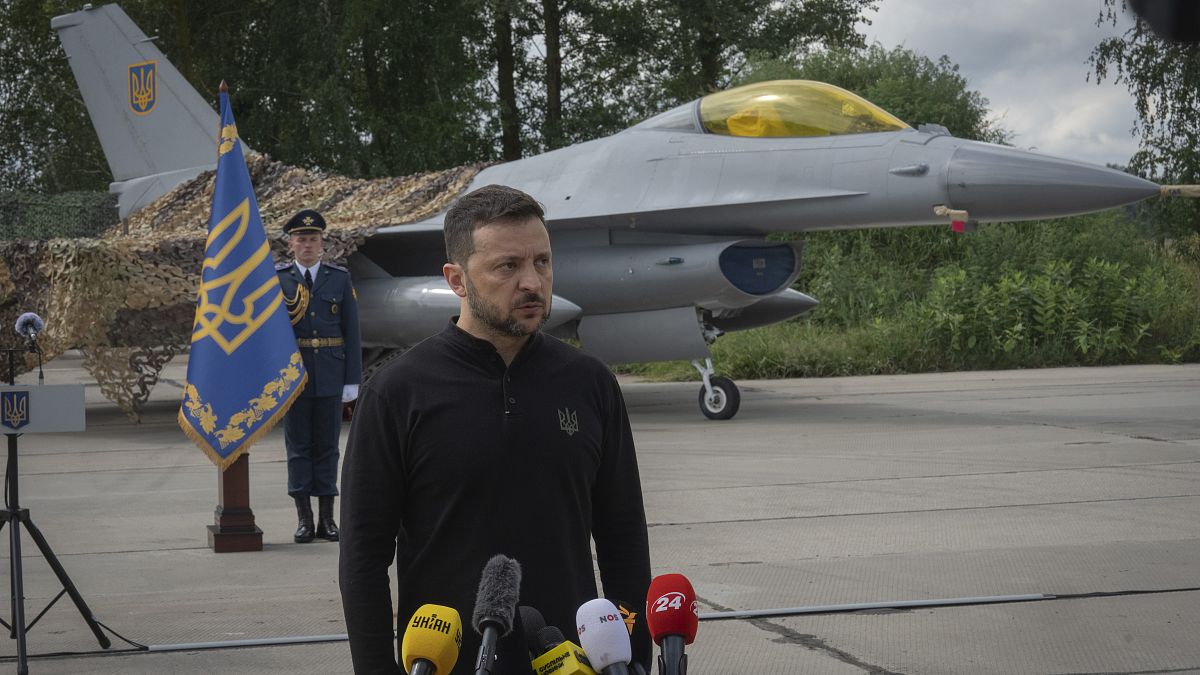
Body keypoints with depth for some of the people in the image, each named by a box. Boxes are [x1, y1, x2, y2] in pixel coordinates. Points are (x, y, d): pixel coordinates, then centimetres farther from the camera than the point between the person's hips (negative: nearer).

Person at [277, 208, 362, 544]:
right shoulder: (277, 279, 2)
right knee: (298, 446, 4)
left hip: (330, 374, 0)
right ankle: (304, 518, 9)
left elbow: (351, 332, 3)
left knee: (327, 445, 5)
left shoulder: (340, 278, 4)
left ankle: (327, 517, 11)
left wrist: (353, 379, -1)